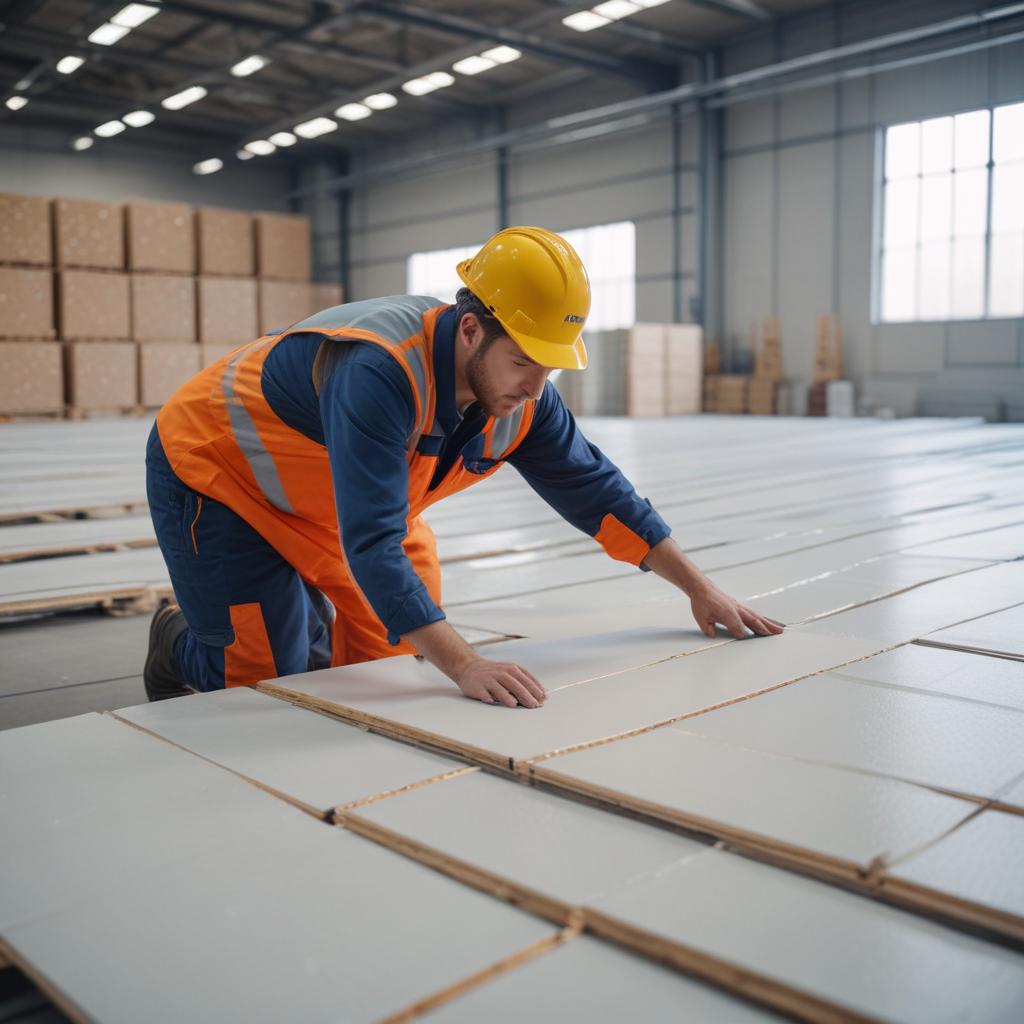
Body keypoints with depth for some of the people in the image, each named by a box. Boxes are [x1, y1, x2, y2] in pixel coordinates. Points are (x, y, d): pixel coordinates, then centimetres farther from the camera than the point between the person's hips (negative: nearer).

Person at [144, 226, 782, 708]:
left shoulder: (521, 396, -15)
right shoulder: (381, 372, -39)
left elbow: (595, 490, -5)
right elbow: (373, 542, -44)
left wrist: (701, 591, -4)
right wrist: (466, 667, -52)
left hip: (322, 499, 7)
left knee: (379, 662, 3)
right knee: (270, 682, -6)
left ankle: (308, 611, 32)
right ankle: (178, 646, 25)